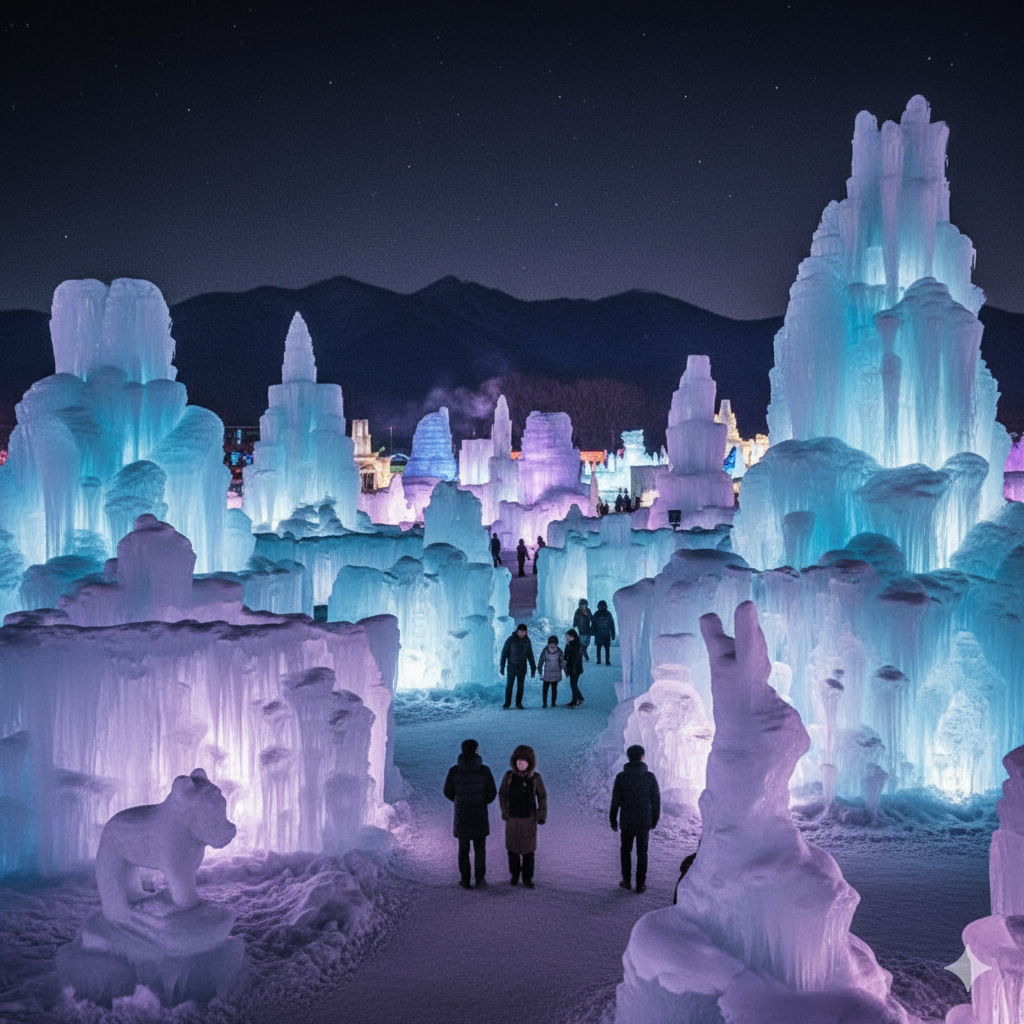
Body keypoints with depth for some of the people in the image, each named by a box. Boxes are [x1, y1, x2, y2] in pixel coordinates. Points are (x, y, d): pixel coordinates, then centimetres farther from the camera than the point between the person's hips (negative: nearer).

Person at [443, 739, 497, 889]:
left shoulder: (454, 771, -11)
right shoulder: (484, 770, -13)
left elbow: (448, 792, -1)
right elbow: (492, 793, -7)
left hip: (461, 815, 0)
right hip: (480, 815, 0)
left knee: (463, 848, 13)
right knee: (480, 848, 14)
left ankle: (465, 880, 17)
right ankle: (479, 879, 17)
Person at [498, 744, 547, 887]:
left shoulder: (535, 777, -10)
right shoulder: (509, 776, -9)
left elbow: (542, 797, -1)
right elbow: (502, 794, 3)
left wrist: (542, 816, -4)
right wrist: (504, 812, 0)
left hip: (529, 819, -1)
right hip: (512, 818, 1)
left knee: (528, 849, 4)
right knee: (513, 848, 11)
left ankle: (527, 878, 18)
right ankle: (514, 874, 30)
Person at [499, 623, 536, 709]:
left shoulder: (527, 640, 0)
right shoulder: (511, 639, -10)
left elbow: (530, 655, 8)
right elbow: (504, 653, -6)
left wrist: (533, 668, 8)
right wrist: (502, 667, -10)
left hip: (522, 668, 2)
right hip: (511, 667, -2)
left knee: (520, 686, 3)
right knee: (509, 685, -2)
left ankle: (518, 703, 13)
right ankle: (507, 703, 11)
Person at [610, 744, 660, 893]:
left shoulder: (621, 777, -10)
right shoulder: (650, 777, -8)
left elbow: (615, 801, -6)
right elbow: (656, 799, -2)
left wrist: (613, 820, 5)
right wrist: (655, 819, 11)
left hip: (626, 821, 0)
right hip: (644, 821, 0)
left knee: (626, 850, 17)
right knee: (642, 852, 10)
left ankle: (626, 880, 19)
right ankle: (641, 883, 11)